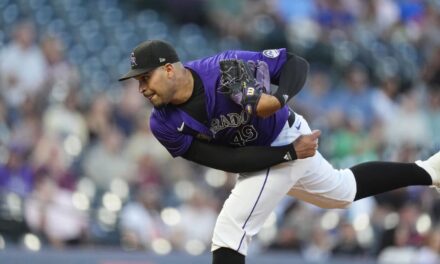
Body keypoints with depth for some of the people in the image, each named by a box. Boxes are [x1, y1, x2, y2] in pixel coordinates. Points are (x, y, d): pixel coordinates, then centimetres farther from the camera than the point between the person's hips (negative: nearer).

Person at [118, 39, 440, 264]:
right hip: (272, 151, 7)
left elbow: (296, 64, -19)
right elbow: (227, 160, -19)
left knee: (229, 232, -16)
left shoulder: (226, 68, -32)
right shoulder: (163, 124, -18)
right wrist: (291, 152, -26)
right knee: (344, 191, 28)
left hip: (291, 141, -7)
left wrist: (278, 99, -40)